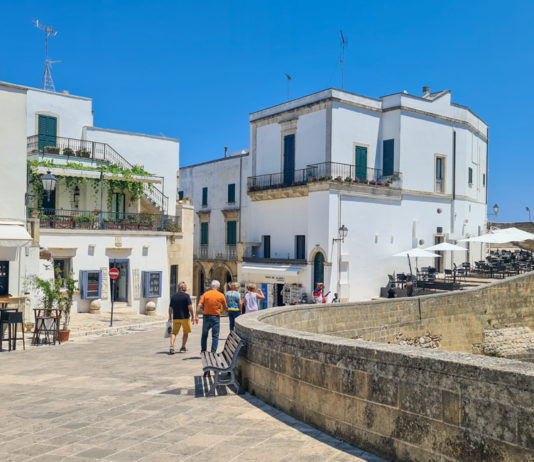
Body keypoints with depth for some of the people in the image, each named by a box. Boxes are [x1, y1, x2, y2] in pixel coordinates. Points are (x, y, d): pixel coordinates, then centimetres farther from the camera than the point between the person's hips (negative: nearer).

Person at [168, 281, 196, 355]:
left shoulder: (173, 296, 5)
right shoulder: (186, 296, -9)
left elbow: (170, 308, 9)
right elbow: (190, 307, -15)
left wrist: (170, 317, 21)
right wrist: (192, 316, -6)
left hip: (176, 318, 4)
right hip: (185, 317, -3)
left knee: (174, 332, 8)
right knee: (186, 333, 13)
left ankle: (172, 346, -12)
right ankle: (183, 348, 17)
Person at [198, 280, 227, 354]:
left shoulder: (206, 294, 1)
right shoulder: (221, 295, -1)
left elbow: (199, 305, -8)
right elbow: (225, 308, 7)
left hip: (206, 316, 2)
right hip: (216, 317, -2)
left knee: (204, 335, 15)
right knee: (215, 336, 3)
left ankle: (203, 351, 21)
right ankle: (213, 352, -3)